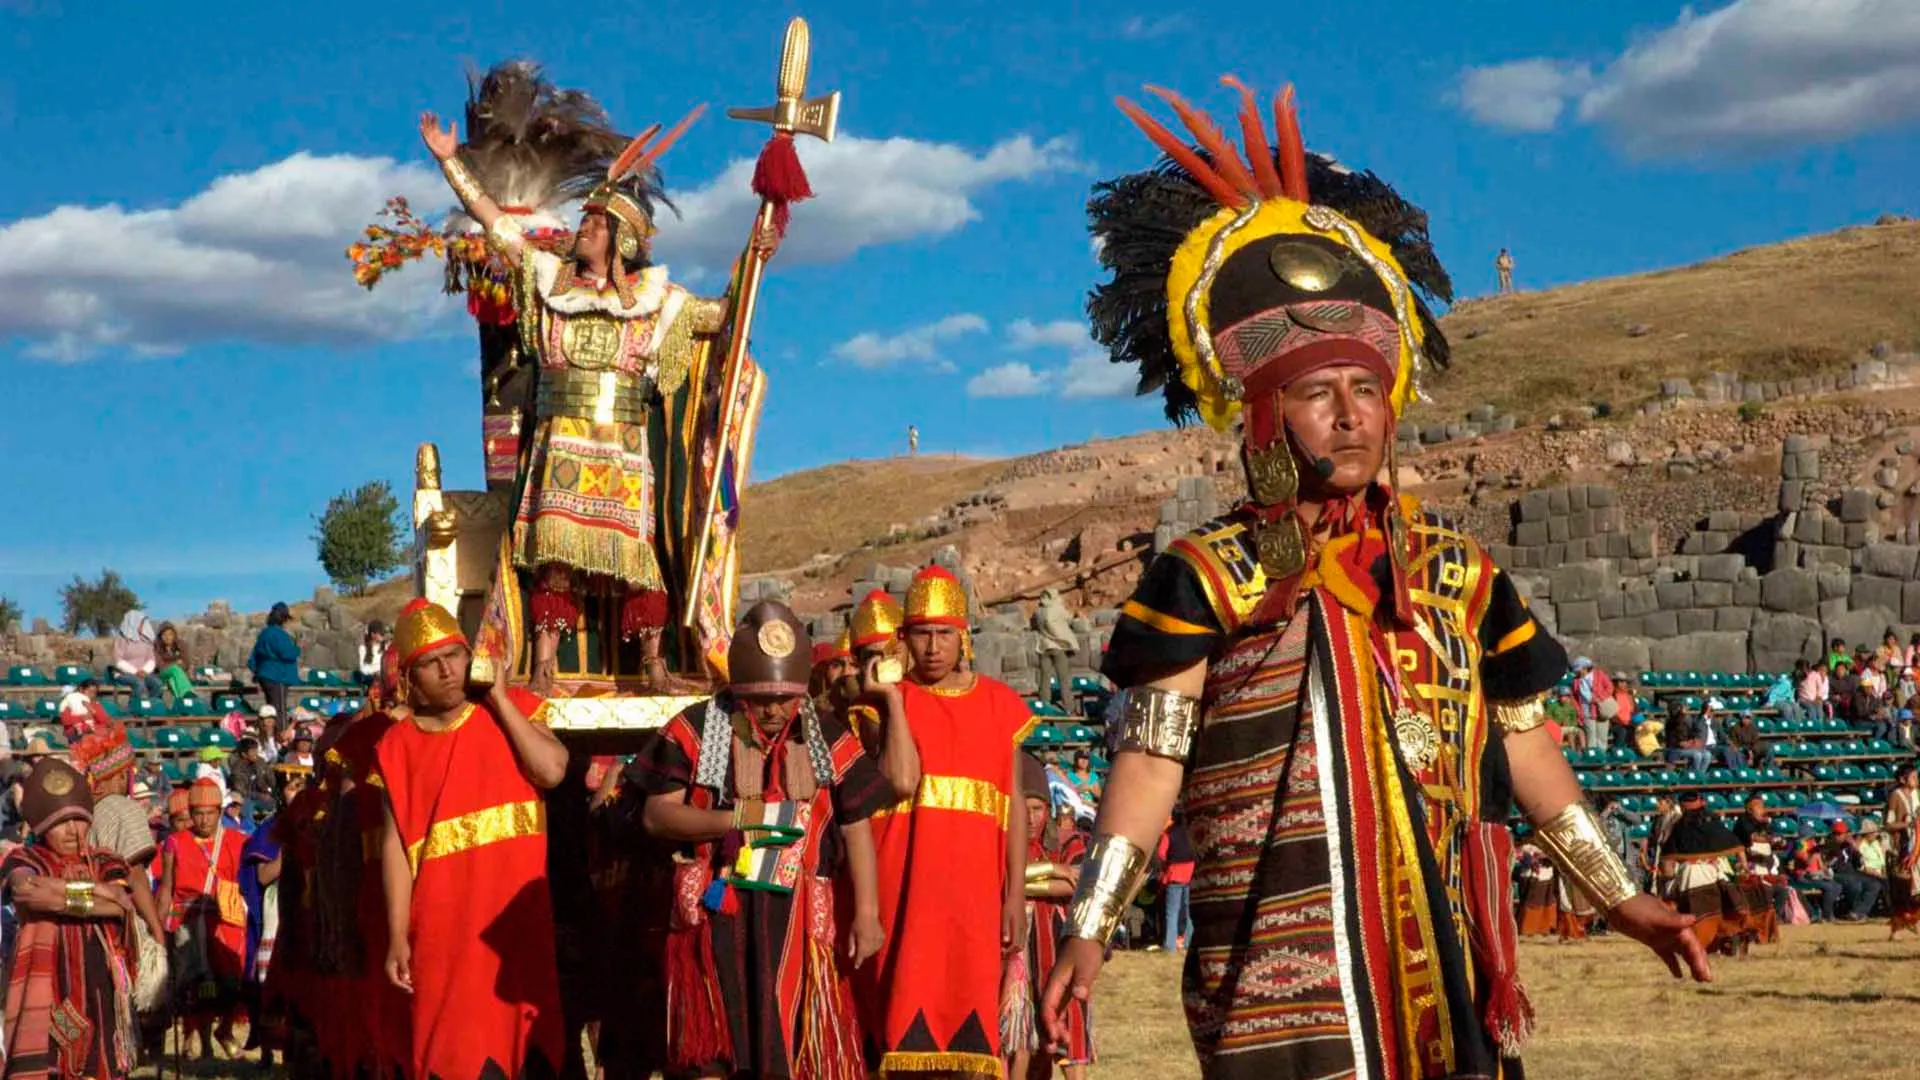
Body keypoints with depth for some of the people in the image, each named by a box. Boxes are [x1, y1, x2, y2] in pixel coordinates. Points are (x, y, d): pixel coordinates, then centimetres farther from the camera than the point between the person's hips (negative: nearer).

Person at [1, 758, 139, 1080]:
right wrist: (93, 888, -12)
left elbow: (120, 906, -7)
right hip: (42, 987, -3)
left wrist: (58, 897, -12)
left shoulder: (107, 863, 14)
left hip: (99, 991, 3)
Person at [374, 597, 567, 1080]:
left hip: (517, 909, 0)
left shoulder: (512, 709, 6)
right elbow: (396, 844, 1)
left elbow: (552, 770, -12)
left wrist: (499, 698, -6)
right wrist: (398, 936, -5)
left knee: (522, 1032, 1)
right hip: (443, 917, 0)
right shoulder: (399, 746, 5)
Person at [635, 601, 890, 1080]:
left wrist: (867, 912, -5)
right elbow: (656, 815, -2)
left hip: (794, 919, 1)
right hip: (714, 915, -1)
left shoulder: (831, 739, 6)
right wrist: (734, 819, -16)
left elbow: (856, 827, 4)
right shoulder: (695, 730, 1)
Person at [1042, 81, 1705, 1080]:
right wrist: (1089, 929, -18)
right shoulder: (1205, 578, -2)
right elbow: (1150, 761, -8)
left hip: (1444, 970, 4)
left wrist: (1617, 898, 18)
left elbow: (1520, 743, 17)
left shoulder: (1458, 574, 10)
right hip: (1279, 977, -4)